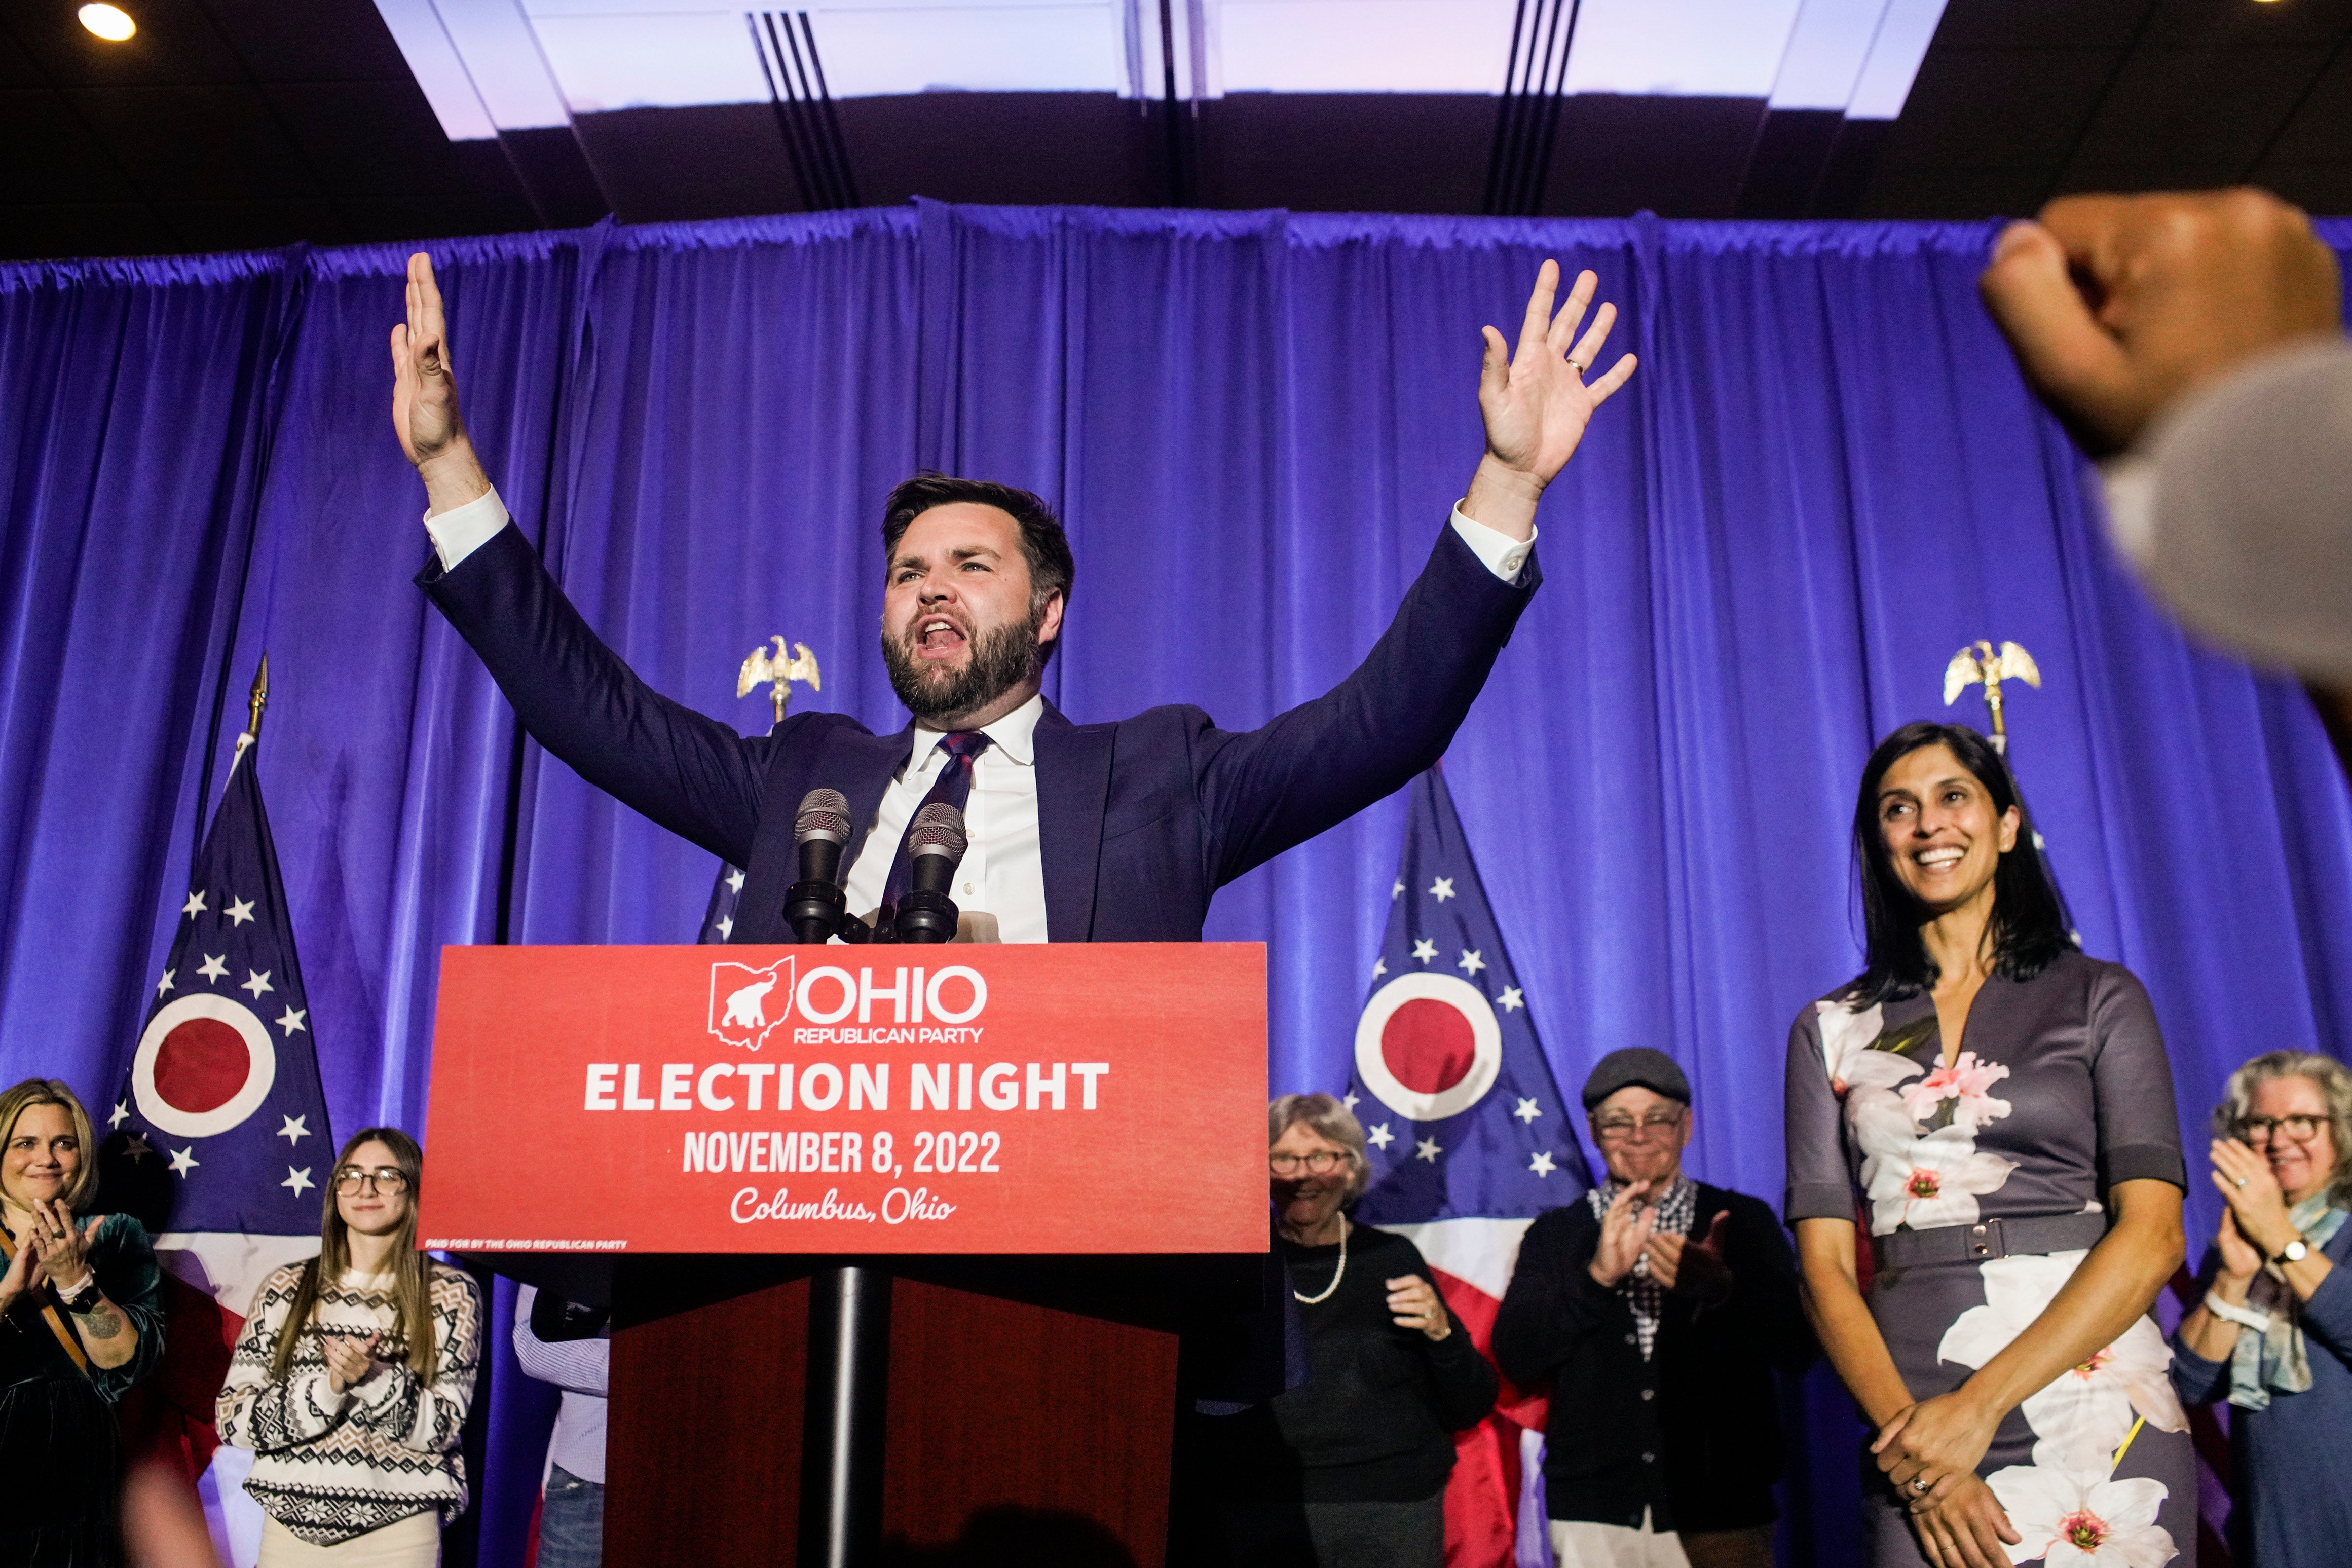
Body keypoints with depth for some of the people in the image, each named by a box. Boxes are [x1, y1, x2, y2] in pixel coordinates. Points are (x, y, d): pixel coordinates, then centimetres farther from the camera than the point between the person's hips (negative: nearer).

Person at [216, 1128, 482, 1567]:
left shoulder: (451, 1294, -1)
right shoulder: (286, 1288, 5)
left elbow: (442, 1428, -7)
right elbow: (232, 1420, -1)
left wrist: (375, 1379, -23)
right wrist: (328, 1387, -17)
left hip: (397, 1531, -2)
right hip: (290, 1524, 2)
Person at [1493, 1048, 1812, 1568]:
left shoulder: (1744, 1221, 6)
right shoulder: (1555, 1233, 8)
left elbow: (1797, 1348, -3)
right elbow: (1515, 1359, -3)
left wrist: (1720, 1288, -21)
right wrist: (1597, 1277, -16)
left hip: (1722, 1510, 0)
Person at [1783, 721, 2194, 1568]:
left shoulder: (2101, 998, 4)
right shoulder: (1831, 1030, 8)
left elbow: (2153, 1233, -6)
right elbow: (1825, 1262, 2)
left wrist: (1981, 1405, -15)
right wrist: (1905, 1436, -14)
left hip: (2101, 1427, -1)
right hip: (1914, 1436, 1)